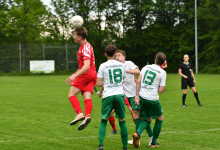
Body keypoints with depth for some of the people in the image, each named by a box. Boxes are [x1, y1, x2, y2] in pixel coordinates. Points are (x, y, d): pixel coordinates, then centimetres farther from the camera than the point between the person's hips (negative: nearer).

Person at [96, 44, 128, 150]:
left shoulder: (103, 66, -2)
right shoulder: (121, 65, 8)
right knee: (122, 121, 12)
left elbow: (98, 84, -3)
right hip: (119, 95, 2)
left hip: (108, 96, -2)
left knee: (103, 121, 9)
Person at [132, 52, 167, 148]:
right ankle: (153, 142, 20)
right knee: (160, 118, 19)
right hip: (153, 99, -4)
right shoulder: (162, 72, -3)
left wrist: (137, 95, 0)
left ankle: (138, 133, -13)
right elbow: (161, 90, -6)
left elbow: (138, 81, -1)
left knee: (147, 119, 18)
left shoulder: (146, 67, 8)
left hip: (142, 97, 4)